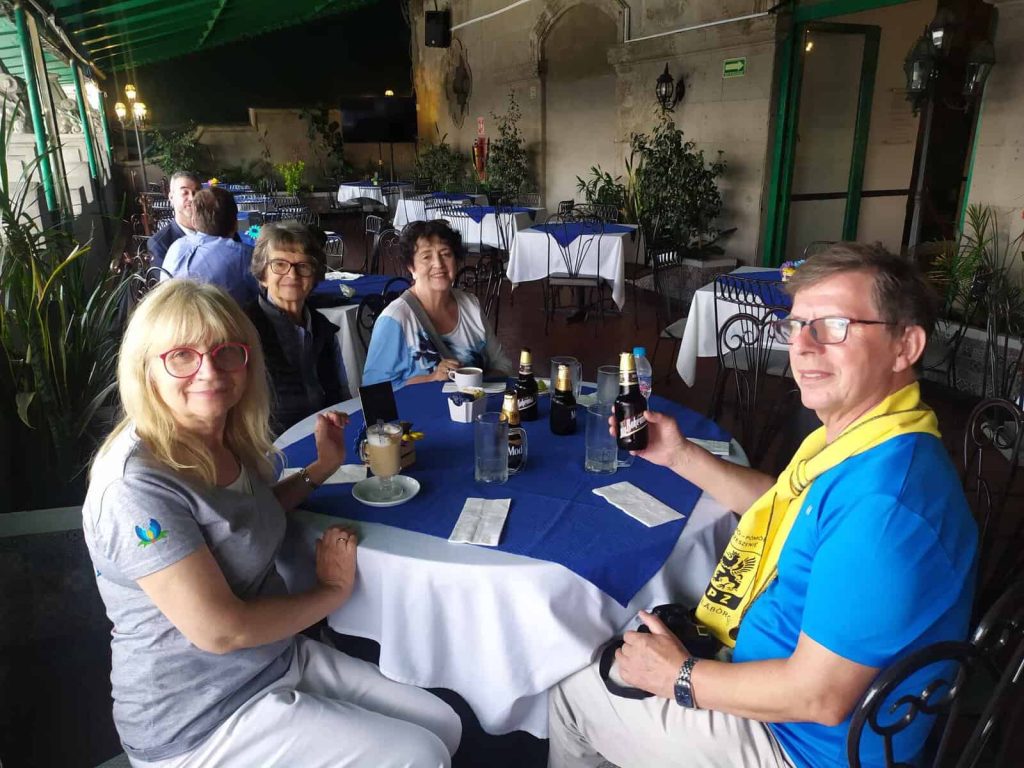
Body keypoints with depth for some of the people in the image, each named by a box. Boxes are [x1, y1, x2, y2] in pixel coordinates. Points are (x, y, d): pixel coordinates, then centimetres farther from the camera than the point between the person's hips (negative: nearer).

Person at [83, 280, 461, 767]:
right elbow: (219, 629, -26)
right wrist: (333, 591, -12)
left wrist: (321, 468, 6)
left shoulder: (231, 442, -1)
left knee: (445, 726, 9)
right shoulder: (136, 487, -26)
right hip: (199, 725, -8)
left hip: (281, 657, 8)